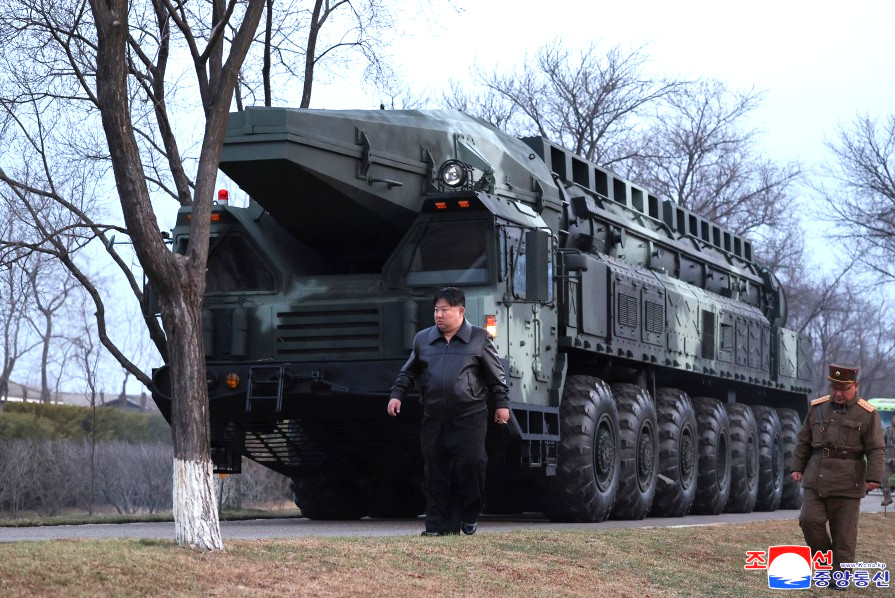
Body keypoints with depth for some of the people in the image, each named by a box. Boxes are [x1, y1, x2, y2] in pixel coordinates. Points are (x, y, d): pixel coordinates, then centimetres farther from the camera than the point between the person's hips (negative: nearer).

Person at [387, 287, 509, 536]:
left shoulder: (478, 338, 5)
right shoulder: (423, 339, 12)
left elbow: (496, 375, 7)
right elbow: (409, 372, 19)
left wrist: (501, 403, 3)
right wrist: (397, 395, 6)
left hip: (469, 416, -3)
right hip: (433, 418, 3)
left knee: (471, 464, -12)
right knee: (435, 471, 2)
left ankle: (470, 516, 9)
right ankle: (440, 525, 7)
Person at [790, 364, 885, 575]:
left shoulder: (867, 414, -3)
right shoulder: (817, 407, 7)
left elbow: (875, 449, -6)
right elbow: (804, 441, 13)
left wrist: (874, 478, -15)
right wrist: (797, 467, 7)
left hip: (847, 482, -3)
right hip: (817, 478, 3)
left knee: (844, 530, 0)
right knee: (809, 519, -10)